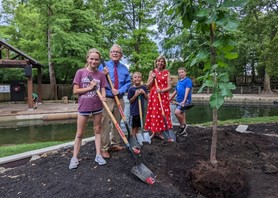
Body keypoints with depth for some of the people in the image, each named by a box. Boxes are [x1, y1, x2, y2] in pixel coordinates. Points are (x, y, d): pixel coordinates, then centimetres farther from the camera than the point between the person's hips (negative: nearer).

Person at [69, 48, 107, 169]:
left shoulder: (101, 75, 0)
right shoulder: (80, 72, -5)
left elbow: (103, 90, -2)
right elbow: (75, 91, -7)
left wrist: (103, 97, -24)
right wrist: (89, 87, -15)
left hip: (97, 106, 2)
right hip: (84, 106, -2)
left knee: (97, 130, 11)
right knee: (79, 133, 7)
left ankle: (98, 155, 21)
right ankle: (74, 157, 17)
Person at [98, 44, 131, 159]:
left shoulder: (124, 68, 10)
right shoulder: (103, 66, 1)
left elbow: (128, 83, 5)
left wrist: (120, 91, -11)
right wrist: (103, 75, -19)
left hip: (120, 99, 4)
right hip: (107, 99, -4)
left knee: (117, 123, 12)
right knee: (106, 124, -6)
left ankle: (115, 144, 26)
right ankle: (104, 148, 3)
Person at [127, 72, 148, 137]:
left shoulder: (143, 88, 2)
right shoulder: (131, 89, -9)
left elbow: (147, 98, 6)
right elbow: (130, 101, -7)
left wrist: (144, 93, -11)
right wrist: (135, 95, -21)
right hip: (134, 111, -4)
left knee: (138, 126, 15)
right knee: (134, 126, 6)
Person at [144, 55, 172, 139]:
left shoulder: (167, 72, 4)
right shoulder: (152, 72, 7)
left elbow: (169, 86, -1)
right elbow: (148, 86, 6)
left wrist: (162, 90, -18)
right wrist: (152, 78, -8)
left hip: (164, 96, 0)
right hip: (153, 95, 1)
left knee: (162, 113, 1)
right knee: (153, 113, 1)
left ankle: (160, 132, 12)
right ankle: (154, 132, 12)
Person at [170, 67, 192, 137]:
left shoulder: (188, 80, -7)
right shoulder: (178, 82, 15)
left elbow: (187, 91, -17)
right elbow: (175, 91, 23)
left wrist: (184, 101, -25)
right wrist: (170, 99, 25)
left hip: (185, 101, -8)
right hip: (179, 100, 8)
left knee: (177, 112, -23)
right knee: (182, 115, 12)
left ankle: (182, 126, -2)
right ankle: (183, 132, 22)